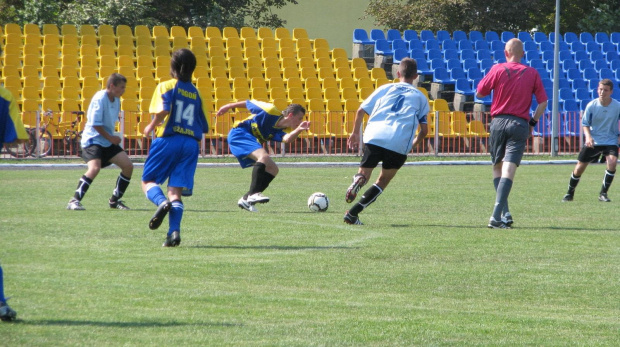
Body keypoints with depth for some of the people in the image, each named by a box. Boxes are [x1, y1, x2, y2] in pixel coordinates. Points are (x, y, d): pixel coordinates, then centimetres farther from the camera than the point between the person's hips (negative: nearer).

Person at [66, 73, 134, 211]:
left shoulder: (116, 101, 9)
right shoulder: (100, 98, -16)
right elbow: (95, 123, -20)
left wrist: (113, 138, 7)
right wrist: (111, 138, -14)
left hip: (108, 142, 8)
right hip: (93, 139, -8)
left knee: (128, 165, 0)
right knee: (94, 168, -29)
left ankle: (115, 200, 13)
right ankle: (74, 201, -22)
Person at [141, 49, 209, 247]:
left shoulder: (166, 87, 0)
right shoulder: (196, 93, 16)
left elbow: (163, 110, -18)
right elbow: (204, 127, 12)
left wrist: (151, 126, -3)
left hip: (168, 140, -4)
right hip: (191, 144, 4)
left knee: (148, 181, 8)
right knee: (176, 191, 4)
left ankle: (162, 202, -24)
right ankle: (174, 231, -15)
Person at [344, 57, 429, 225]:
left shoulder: (385, 88, 22)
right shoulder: (420, 97, 21)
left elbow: (361, 110, 14)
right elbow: (424, 129, 16)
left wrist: (355, 132, 27)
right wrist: (413, 144, 34)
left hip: (374, 137, 0)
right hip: (400, 144, 0)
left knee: (364, 173, 12)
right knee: (383, 181, 14)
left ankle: (358, 180, -28)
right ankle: (353, 213, -1)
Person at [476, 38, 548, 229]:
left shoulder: (498, 69, 0)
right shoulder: (532, 73, 4)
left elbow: (479, 93, 6)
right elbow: (543, 102, 3)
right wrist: (533, 122, 13)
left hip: (498, 122, 0)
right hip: (520, 125, 0)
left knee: (497, 168, 15)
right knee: (508, 172, -7)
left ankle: (505, 213, 5)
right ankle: (496, 216, -19)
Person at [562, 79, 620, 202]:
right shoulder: (591, 105, -9)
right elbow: (585, 124, -2)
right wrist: (588, 136, -18)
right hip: (593, 141, 1)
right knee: (579, 168, 3)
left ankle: (603, 193, -12)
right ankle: (570, 193, 27)